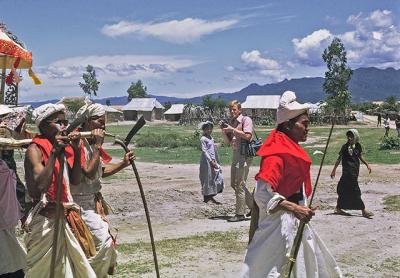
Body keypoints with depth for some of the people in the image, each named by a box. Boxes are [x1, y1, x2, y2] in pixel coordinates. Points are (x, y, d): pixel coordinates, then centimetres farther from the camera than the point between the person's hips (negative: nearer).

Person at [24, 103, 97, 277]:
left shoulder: (64, 147, 8)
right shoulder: (35, 149, -12)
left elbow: (75, 180, 5)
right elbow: (39, 187, -24)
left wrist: (76, 151, -5)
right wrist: (54, 153, -25)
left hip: (65, 217, 7)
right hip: (45, 219, -7)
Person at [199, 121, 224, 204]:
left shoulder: (211, 138, 16)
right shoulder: (203, 139, -8)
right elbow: (204, 151, -15)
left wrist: (216, 162, 17)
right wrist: (211, 161, -20)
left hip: (213, 161, 8)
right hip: (207, 162, -8)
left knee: (218, 178, 4)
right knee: (207, 179, -2)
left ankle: (211, 197, 11)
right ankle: (206, 198, 7)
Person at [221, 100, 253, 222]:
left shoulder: (246, 120, -4)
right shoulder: (232, 122, 19)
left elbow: (248, 136, -18)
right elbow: (228, 141, 19)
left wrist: (232, 130, -14)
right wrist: (223, 131, 2)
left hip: (244, 153, -9)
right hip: (235, 154, 9)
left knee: (239, 184, -8)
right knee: (234, 184, 11)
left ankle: (240, 214, -2)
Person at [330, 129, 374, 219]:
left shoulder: (358, 146, 6)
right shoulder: (345, 147, -7)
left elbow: (360, 156, 21)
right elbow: (339, 158, -2)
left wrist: (367, 164, 13)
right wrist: (334, 170, -1)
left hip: (355, 169, 5)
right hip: (348, 170, -5)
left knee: (343, 189, 11)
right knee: (355, 190, -5)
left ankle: (338, 208, 19)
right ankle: (363, 210, -2)